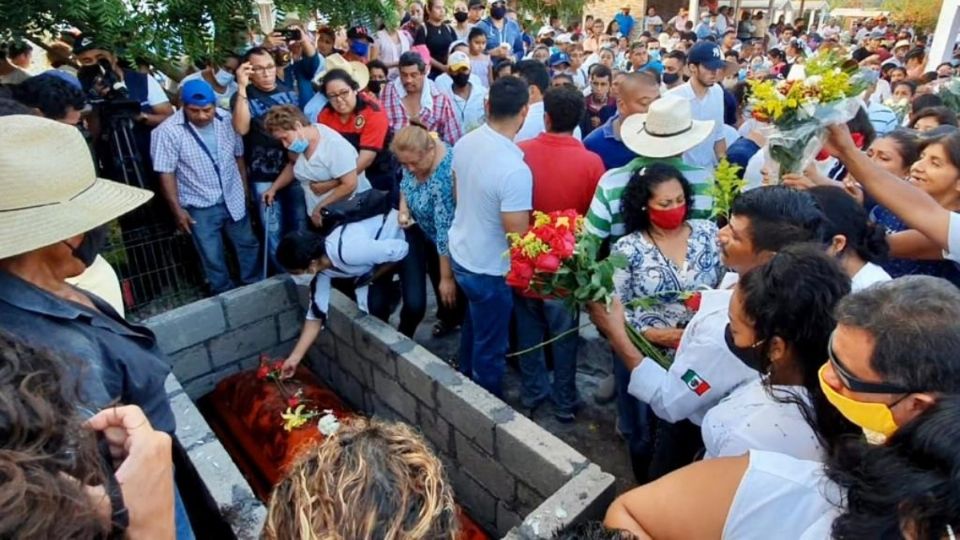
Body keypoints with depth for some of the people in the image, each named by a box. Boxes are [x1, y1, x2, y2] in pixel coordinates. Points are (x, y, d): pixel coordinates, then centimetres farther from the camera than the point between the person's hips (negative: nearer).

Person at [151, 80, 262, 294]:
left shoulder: (226, 121, -5)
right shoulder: (168, 131, -16)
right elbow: (166, 174, -13)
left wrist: (245, 188, 12)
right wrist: (177, 210, -12)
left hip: (234, 199, 4)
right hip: (200, 207, -3)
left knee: (248, 244, 18)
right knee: (213, 257, 10)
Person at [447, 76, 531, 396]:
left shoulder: (465, 143, -7)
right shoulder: (515, 169, -31)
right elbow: (517, 236, -27)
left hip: (461, 252, 8)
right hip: (489, 268, -8)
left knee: (473, 324, 31)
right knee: (490, 346, 14)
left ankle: (467, 382, 52)